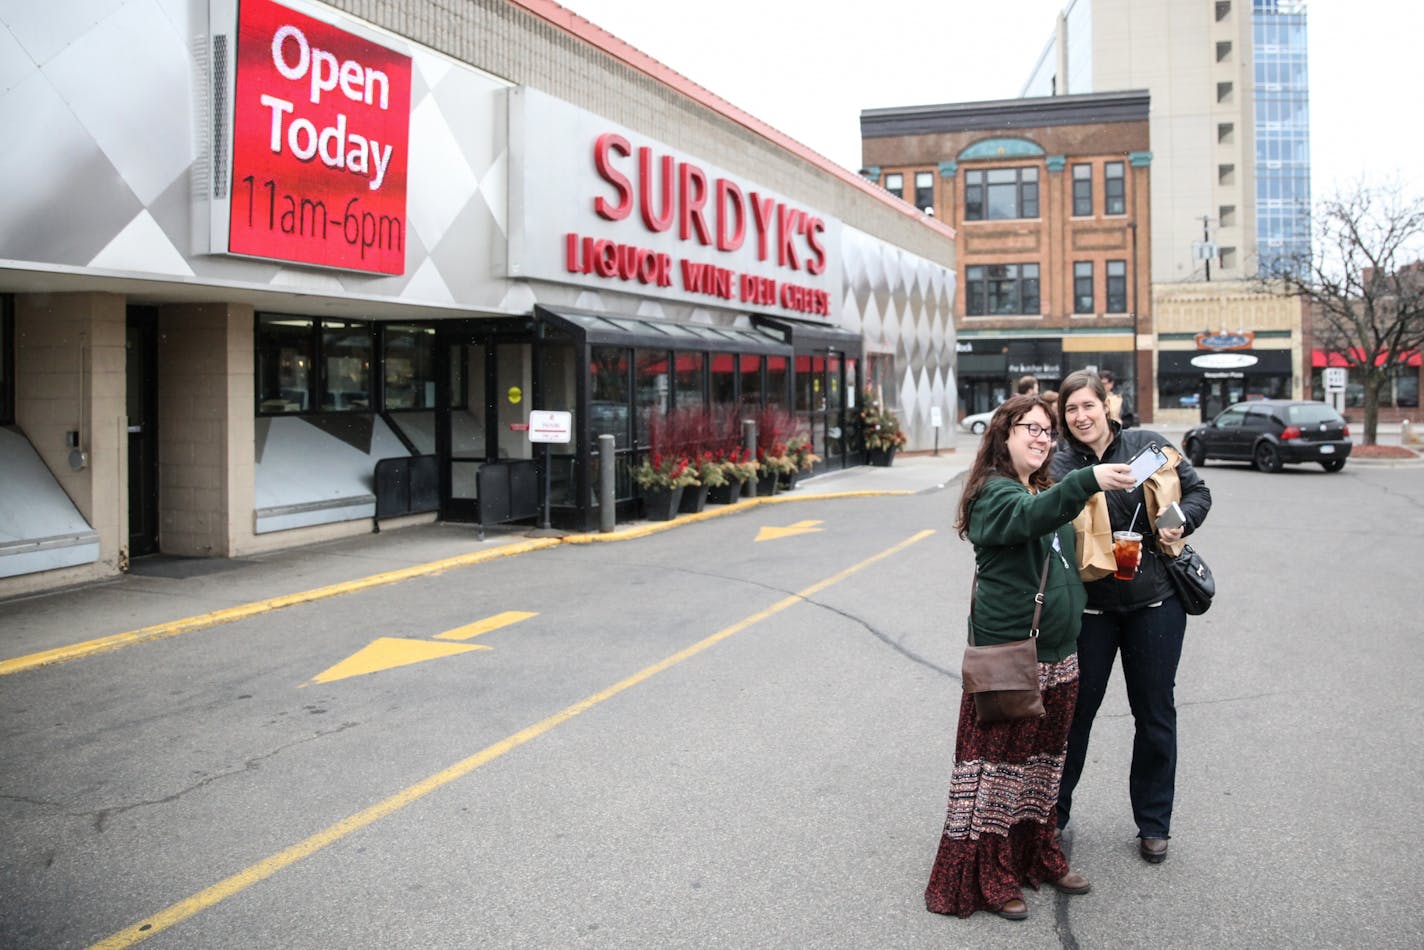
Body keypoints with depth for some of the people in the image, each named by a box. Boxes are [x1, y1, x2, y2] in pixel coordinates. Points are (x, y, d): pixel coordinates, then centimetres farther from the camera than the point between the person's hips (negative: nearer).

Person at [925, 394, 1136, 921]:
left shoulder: (1045, 489, 16)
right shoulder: (994, 492, -12)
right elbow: (1029, 516, -36)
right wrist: (1088, 481, -49)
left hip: (1057, 654, 9)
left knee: (1042, 760, 18)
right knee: (997, 762, -2)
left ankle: (1037, 857, 32)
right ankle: (987, 878, 8)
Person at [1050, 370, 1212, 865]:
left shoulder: (1148, 444, -2)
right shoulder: (1061, 466, -4)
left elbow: (1197, 491, 6)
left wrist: (1181, 523, -11)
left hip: (1155, 602, 1)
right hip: (1090, 606, 0)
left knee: (1155, 714, 12)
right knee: (1074, 710, 9)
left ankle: (1153, 824, 29)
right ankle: (1053, 812, 27)